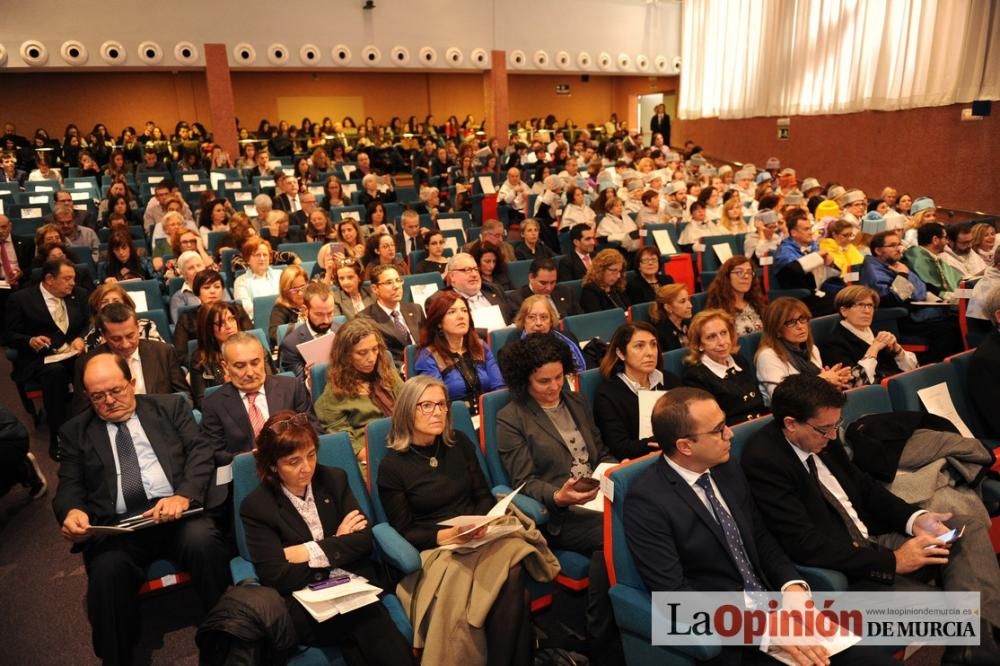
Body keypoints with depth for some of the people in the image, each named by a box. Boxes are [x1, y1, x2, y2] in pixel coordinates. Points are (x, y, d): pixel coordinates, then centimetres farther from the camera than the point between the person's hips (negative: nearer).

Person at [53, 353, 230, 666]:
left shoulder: (170, 406, 14)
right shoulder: (76, 430, 19)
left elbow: (201, 451, 4)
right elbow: (70, 485, 12)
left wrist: (184, 495, -15)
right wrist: (73, 511, -13)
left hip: (175, 511, -1)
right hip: (116, 526, 1)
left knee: (204, 543, -32)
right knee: (107, 571, -31)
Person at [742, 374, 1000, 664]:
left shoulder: (821, 436, 1)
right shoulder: (763, 461, -23)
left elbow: (862, 485, 15)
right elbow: (805, 545, -25)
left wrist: (916, 518, -3)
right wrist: (892, 561, -21)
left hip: (872, 540, 9)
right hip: (839, 572, -9)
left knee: (970, 531, 0)